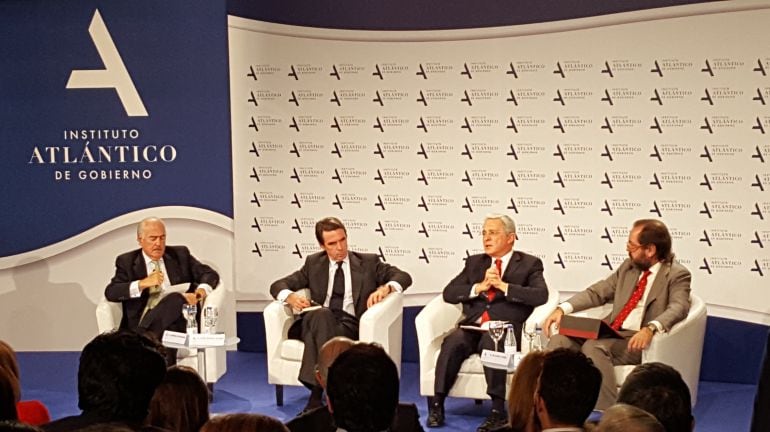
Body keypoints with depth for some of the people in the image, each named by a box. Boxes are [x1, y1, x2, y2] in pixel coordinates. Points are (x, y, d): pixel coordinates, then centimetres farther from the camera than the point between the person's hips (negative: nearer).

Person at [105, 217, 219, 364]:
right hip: (140, 323, -2)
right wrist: (143, 283, -15)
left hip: (175, 320, 2)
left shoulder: (180, 255, 17)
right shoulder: (127, 261, 12)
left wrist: (199, 293, -11)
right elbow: (110, 293, -1)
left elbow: (210, 274, 12)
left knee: (175, 298, -33)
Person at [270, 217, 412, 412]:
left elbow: (404, 277, 11)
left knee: (320, 330, -35)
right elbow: (277, 285, 19)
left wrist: (385, 288, -12)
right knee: (322, 315, -36)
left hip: (351, 326, -1)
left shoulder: (368, 262, 18)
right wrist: (290, 297, -6)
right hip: (316, 321, 1)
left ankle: (317, 394, -39)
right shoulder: (313, 263, 22)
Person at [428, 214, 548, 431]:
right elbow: (449, 293, 11)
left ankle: (498, 410, -35)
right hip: (472, 327, 3)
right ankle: (436, 405, -28)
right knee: (453, 341, -30)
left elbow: (541, 295, -7)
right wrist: (480, 287, -4)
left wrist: (504, 286, -13)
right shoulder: (474, 262, 22)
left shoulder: (529, 264, 10)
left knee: (491, 341, -37)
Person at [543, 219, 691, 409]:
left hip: (638, 341, -6)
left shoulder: (677, 275, -3)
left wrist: (651, 328, -40)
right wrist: (563, 309, 1)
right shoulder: (629, 266, 17)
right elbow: (597, 292, 17)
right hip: (610, 333, 7)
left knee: (594, 347, -33)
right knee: (560, 340, -15)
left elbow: (678, 307, -20)